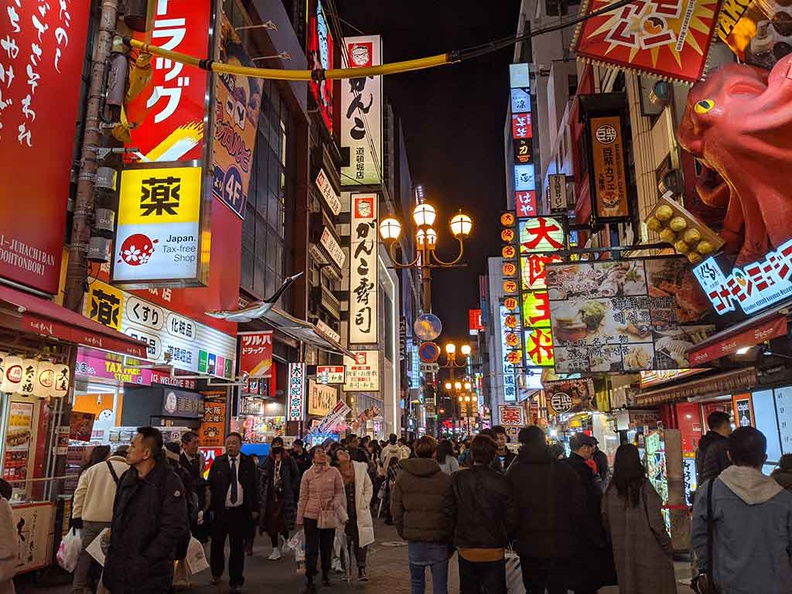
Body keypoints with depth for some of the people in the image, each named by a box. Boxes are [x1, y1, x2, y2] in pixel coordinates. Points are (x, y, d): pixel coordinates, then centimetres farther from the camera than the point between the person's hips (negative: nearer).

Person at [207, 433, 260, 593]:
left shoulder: (248, 462, 0)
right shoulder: (218, 462, 0)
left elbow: (254, 486, 2)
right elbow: (210, 486, 1)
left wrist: (254, 508, 1)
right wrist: (211, 508, -4)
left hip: (240, 511, -1)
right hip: (220, 510, 1)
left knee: (237, 547, 6)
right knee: (217, 544, 14)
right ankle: (216, 572, 39)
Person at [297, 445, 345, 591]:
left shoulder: (334, 471, -4)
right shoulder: (308, 474, -4)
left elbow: (340, 491, 3)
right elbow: (303, 497, 1)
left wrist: (334, 503, -16)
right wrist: (300, 518, 4)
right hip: (311, 515, -1)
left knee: (327, 546, 14)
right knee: (311, 549, -1)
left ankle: (325, 574, 33)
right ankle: (309, 580, 10)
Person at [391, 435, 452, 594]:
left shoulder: (403, 477, -3)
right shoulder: (445, 479, -10)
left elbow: (395, 509, 0)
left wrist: (403, 532, 12)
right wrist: (450, 537, 6)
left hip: (414, 539, 2)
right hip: (439, 539, -2)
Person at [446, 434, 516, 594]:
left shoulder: (457, 479, -10)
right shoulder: (502, 482, -14)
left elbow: (449, 512, -7)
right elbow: (511, 517, -10)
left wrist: (455, 538, 8)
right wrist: (504, 540, 8)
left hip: (466, 550, 2)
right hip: (494, 552, -2)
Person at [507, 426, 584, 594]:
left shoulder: (514, 472, -8)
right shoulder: (565, 470, -6)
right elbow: (578, 507, -2)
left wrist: (513, 536, 10)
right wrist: (572, 533, 11)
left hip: (529, 544, 0)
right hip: (560, 544, 1)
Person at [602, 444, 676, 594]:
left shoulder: (610, 490, -4)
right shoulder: (644, 486, -16)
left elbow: (606, 521, 2)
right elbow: (655, 521, -14)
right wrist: (667, 546, -2)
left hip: (622, 551, 4)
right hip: (648, 550, -4)